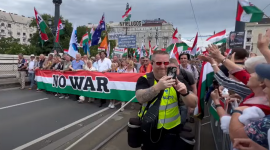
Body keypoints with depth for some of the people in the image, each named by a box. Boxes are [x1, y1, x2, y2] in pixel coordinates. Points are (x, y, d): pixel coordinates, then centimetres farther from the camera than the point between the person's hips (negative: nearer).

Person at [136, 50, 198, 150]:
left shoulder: (176, 79, -7)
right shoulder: (144, 79, -10)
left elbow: (193, 104, -14)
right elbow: (140, 98, -29)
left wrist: (185, 92, -35)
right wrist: (158, 87, -47)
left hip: (171, 131, 0)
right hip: (148, 130, 1)